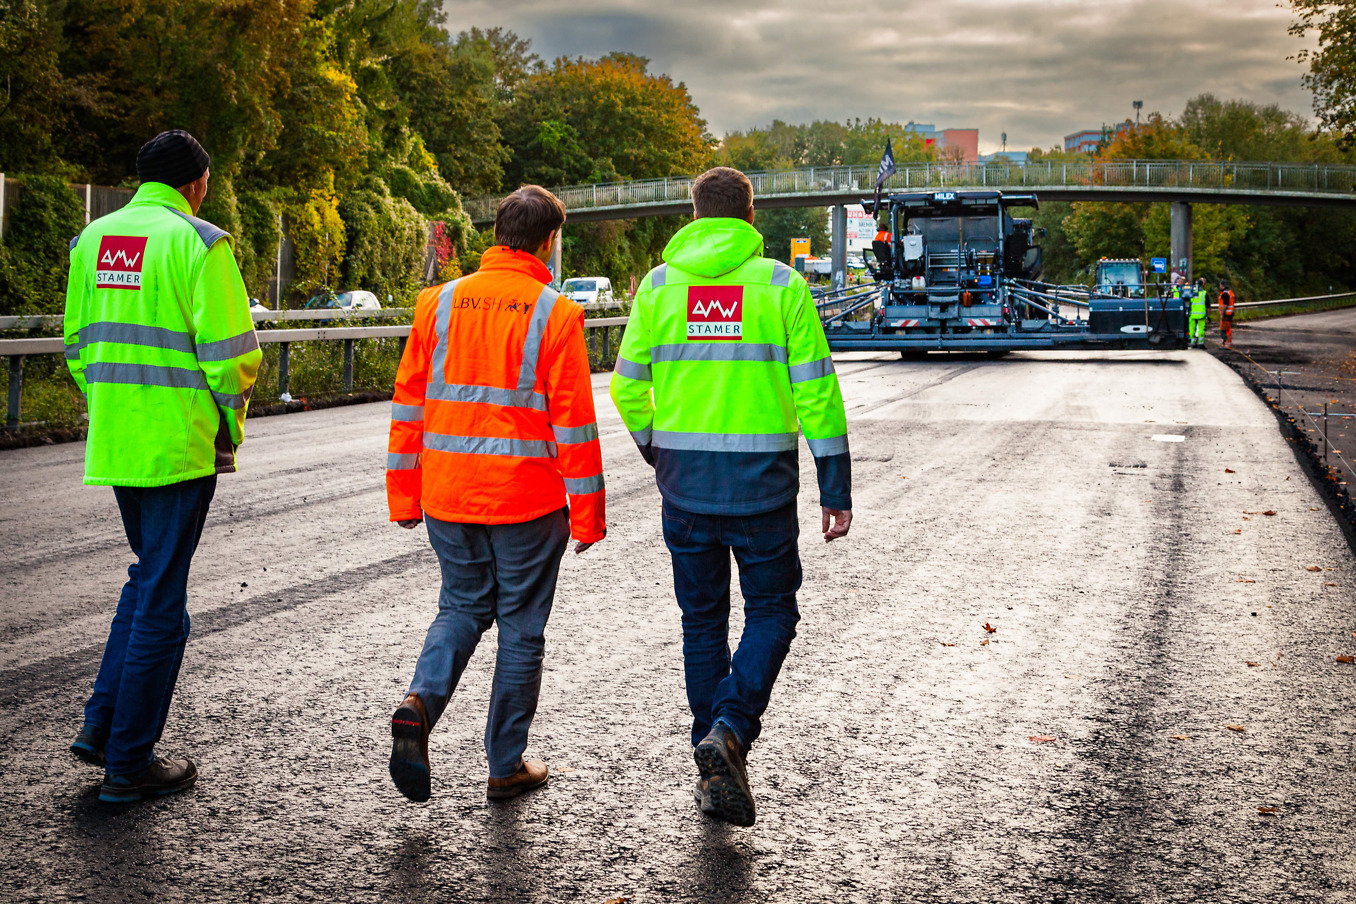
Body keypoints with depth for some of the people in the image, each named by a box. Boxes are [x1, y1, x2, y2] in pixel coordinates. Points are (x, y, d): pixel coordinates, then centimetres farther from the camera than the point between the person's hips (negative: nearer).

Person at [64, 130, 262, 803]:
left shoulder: (93, 239, 10)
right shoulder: (198, 242, -10)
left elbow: (78, 344, 14)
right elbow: (229, 351, -14)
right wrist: (230, 430, 0)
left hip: (112, 441, 7)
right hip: (179, 445, -7)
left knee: (149, 576, 23)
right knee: (162, 597, 1)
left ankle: (102, 723, 18)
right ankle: (130, 763, 8)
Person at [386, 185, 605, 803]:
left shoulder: (439, 302, 4)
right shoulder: (555, 313, -8)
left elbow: (408, 404, 6)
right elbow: (573, 421, -9)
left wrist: (404, 496, 13)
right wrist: (586, 514, -3)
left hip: (447, 495, 4)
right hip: (527, 498, -3)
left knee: (462, 606, 21)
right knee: (521, 627, 10)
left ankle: (421, 702, -4)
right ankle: (507, 766, 18)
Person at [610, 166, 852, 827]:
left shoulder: (659, 285, 2)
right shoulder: (781, 284, -3)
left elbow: (627, 386, 4)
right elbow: (816, 391, -6)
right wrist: (836, 489, -2)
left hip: (684, 478, 2)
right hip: (761, 477, -2)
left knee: (703, 620, 14)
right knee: (771, 613, 13)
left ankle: (716, 772, 18)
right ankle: (729, 730, -7)